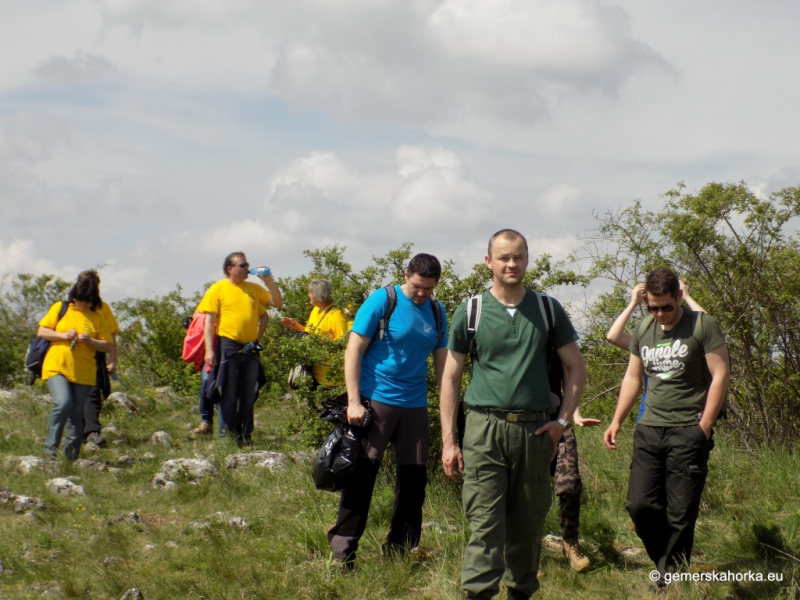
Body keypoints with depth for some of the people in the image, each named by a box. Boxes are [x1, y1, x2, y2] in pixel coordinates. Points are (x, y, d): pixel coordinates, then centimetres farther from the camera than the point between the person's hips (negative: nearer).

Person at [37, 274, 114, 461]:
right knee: (63, 403, -23)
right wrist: (63, 335, -11)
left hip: (84, 373, 2)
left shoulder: (97, 317, 8)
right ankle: (50, 449, -10)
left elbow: (108, 346, 6)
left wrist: (90, 341, -13)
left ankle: (71, 457, 12)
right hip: (56, 367, -2)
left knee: (77, 414, 2)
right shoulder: (60, 309, 5)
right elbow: (41, 332, 4)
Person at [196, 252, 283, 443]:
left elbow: (278, 303, 12)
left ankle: (245, 434, 14)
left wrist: (269, 281, -1)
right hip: (228, 346, -4)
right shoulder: (218, 289, 0)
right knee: (228, 394, -1)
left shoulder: (254, 289, 13)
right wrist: (209, 350, -12)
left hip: (250, 348, 4)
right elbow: (209, 321, -4)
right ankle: (226, 435, 4)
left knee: (248, 395, 7)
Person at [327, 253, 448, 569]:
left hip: (415, 405, 5)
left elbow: (442, 361, 15)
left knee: (414, 477, 7)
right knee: (362, 474, -4)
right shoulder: (382, 301, -7)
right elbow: (354, 349, -8)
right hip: (376, 400, -5)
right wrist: (353, 401, -14)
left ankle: (400, 551, 19)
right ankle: (343, 551, 0)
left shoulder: (436, 311, 8)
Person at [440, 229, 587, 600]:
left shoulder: (548, 310, 7)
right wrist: (448, 440, 0)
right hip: (485, 427, -2)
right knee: (485, 520, -9)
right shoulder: (470, 312, 3)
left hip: (535, 430, 2)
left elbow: (576, 367, 12)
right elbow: (451, 377, 5)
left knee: (528, 523, 9)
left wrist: (563, 420, 2)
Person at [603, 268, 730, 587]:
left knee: (680, 514, -4)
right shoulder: (642, 331, 12)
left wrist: (704, 427, -10)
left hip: (688, 431, -5)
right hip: (649, 429, 5)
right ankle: (667, 567, 16)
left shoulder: (703, 326, -4)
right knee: (640, 506, -1)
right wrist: (617, 421, 14)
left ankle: (671, 578, 6)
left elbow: (720, 375, -6)